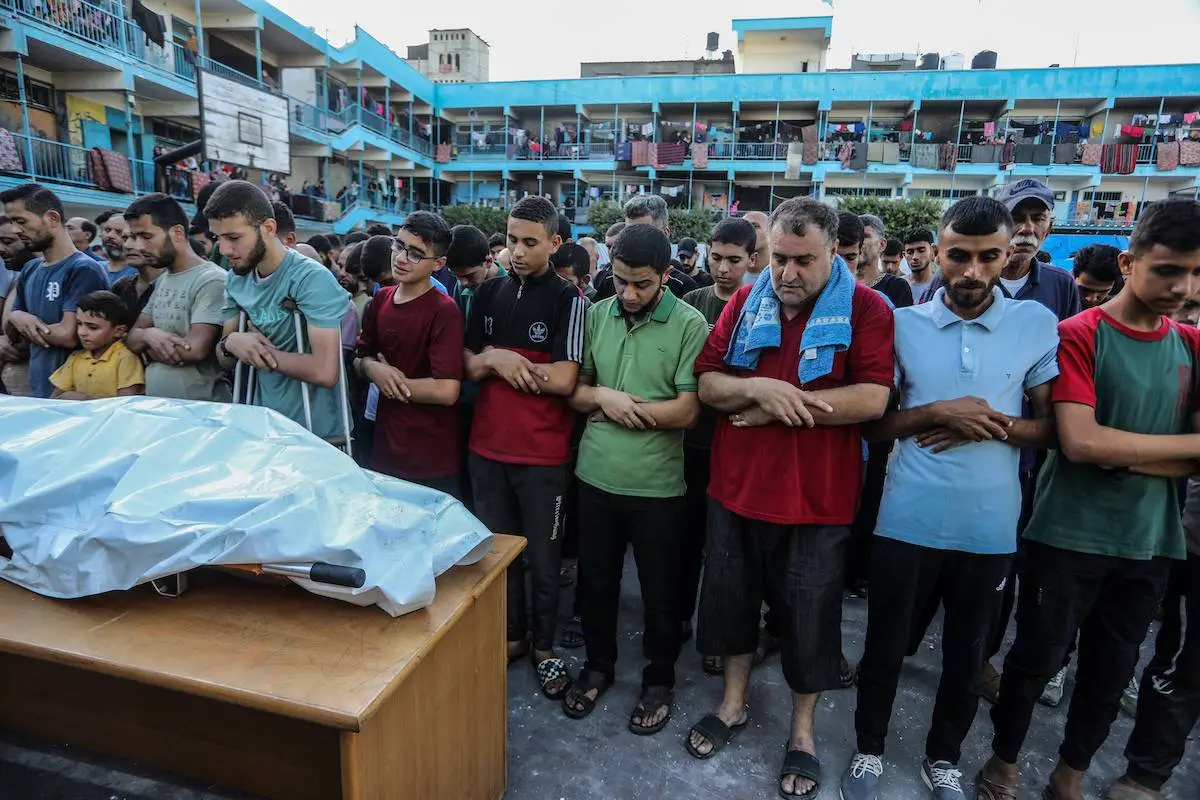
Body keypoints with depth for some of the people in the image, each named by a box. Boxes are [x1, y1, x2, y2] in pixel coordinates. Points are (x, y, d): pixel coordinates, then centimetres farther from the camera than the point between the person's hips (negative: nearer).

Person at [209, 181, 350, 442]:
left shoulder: (312, 279, -21)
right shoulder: (235, 279, 3)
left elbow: (324, 371, -29)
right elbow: (226, 361, 8)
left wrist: (262, 352, -16)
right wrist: (231, 343, -14)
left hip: (315, 436, -7)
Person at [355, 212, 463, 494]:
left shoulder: (445, 312, -18)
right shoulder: (381, 299, 4)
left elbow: (446, 390, -25)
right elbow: (361, 357, 12)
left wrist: (395, 381, -11)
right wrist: (372, 368, -11)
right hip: (384, 450, 7)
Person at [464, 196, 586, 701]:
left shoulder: (567, 299, -8)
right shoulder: (488, 294, 8)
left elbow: (563, 379, -18)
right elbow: (468, 366, 9)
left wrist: (497, 359, -9)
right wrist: (493, 360, -13)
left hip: (543, 452, -5)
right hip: (487, 445, 5)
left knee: (543, 556, 9)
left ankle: (544, 647, 29)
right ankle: (510, 635, 36)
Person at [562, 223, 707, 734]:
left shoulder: (690, 326, -12)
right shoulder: (596, 315, 1)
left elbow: (686, 411, -17)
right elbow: (574, 390, 7)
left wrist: (607, 400, -13)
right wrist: (603, 396, -16)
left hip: (656, 485, -3)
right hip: (595, 476, 4)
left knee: (659, 593, 14)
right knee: (595, 582, 19)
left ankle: (659, 680, 37)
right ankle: (598, 666, 43)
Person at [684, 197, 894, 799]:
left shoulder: (865, 308, -8)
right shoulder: (744, 303, 3)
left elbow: (871, 399, -19)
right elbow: (707, 384, -1)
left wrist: (777, 408, -17)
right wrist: (757, 388, -21)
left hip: (818, 498, -3)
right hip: (736, 488, 4)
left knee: (809, 618, 12)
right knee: (732, 599, 18)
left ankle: (802, 732, 35)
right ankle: (733, 703, 41)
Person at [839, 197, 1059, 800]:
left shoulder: (1039, 325, -1)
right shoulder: (903, 324, -3)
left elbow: (1054, 425, 3)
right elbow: (872, 423, -1)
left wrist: (993, 425, -16)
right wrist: (938, 413, -17)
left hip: (989, 526, 1)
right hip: (907, 520, -1)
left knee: (967, 654, 18)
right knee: (885, 645, 12)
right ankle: (868, 748, 37)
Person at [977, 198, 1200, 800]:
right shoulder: (1079, 336, -11)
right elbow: (1081, 442, -21)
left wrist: (1120, 453, -17)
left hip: (1149, 542, 5)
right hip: (1067, 536, -5)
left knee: (1111, 670, 17)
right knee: (1038, 658, 9)